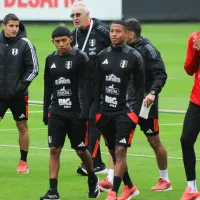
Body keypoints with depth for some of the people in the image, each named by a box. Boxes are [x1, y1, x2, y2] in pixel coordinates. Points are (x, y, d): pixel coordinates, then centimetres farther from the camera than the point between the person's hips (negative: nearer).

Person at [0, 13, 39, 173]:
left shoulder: (25, 44, -6)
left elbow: (33, 68, -5)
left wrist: (22, 85, -13)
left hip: (18, 95, -2)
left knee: (22, 126, 6)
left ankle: (23, 162, 17)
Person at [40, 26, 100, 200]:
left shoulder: (80, 58, -7)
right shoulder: (51, 60, 8)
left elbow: (86, 86, -12)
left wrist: (85, 110, -19)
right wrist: (45, 112, 15)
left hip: (76, 112, -4)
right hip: (56, 112, 4)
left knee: (81, 150, 7)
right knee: (54, 150, -5)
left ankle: (92, 179, 33)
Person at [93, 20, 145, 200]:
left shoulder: (134, 56, -5)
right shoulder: (102, 56, 7)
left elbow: (140, 87, -4)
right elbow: (97, 86, 12)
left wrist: (135, 111, -10)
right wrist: (96, 110, 7)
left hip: (126, 111, -5)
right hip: (106, 111, 5)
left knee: (120, 151, -11)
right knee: (114, 153, 10)